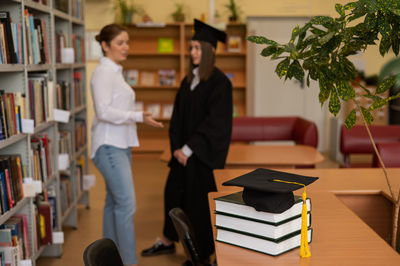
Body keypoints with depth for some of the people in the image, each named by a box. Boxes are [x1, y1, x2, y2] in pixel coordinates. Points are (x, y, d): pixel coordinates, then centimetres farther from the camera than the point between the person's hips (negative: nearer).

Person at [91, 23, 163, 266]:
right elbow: (103, 111, -22)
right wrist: (139, 117, -27)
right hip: (109, 146, -10)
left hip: (121, 145, 10)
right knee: (126, 203, -13)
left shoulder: (115, 72, 17)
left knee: (114, 202, 13)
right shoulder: (104, 72, -12)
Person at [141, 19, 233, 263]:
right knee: (174, 192, 14)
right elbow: (177, 116, 11)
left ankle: (203, 253, 18)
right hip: (185, 150, 7)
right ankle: (168, 241, 33)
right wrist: (176, 147, -1)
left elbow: (215, 122, -18)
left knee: (200, 199, 1)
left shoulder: (219, 82, -13)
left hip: (205, 152, -7)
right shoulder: (189, 80, 9)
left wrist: (189, 148, -17)